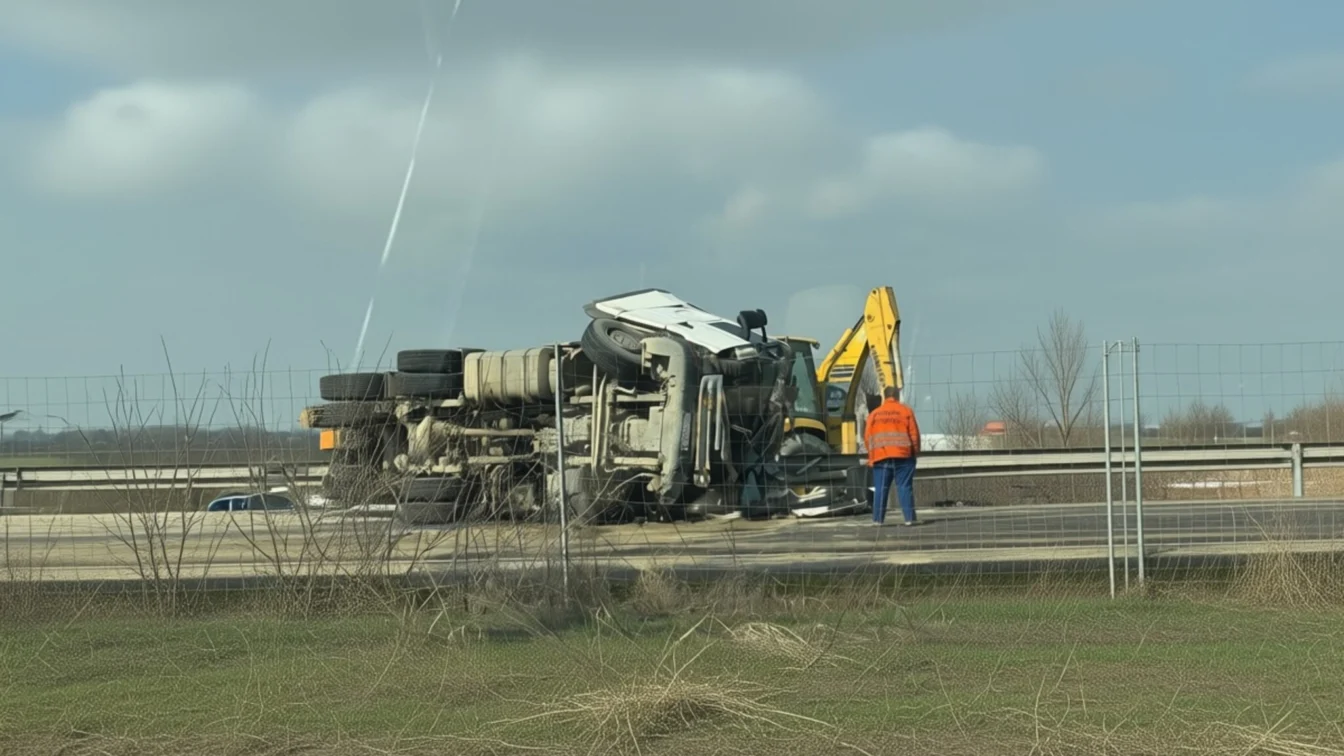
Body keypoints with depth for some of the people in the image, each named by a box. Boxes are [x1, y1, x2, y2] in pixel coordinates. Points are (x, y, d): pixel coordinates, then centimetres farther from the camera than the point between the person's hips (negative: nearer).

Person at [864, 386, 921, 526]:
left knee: (880, 489, 2)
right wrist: (916, 452, 12)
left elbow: (867, 437, 8)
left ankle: (878, 519, -1)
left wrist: (871, 456, 17)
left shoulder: (874, 414, 10)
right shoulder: (906, 411, 4)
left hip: (880, 456, 1)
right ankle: (909, 518, -5)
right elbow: (914, 434, 1)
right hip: (903, 456, -1)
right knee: (904, 487, -1)